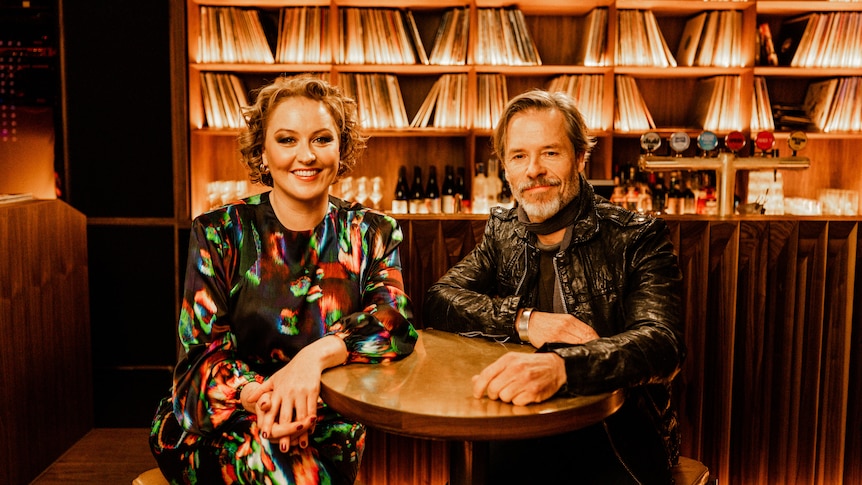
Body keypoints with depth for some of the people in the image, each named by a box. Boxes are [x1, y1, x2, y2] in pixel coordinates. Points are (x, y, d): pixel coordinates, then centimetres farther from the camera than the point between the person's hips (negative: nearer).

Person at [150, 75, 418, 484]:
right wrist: (258, 395, -29)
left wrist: (315, 355, -30)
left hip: (327, 420, 1)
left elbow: (395, 321, -12)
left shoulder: (372, 234, 4)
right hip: (219, 420, -1)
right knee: (269, 450, -31)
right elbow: (204, 353, -7)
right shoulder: (218, 235, 0)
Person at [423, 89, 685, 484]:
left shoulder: (635, 238, -5)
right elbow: (437, 302, 1)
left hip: (620, 436, -2)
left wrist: (560, 366, -38)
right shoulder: (503, 232, 9)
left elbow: (662, 345, -20)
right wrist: (522, 319, -15)